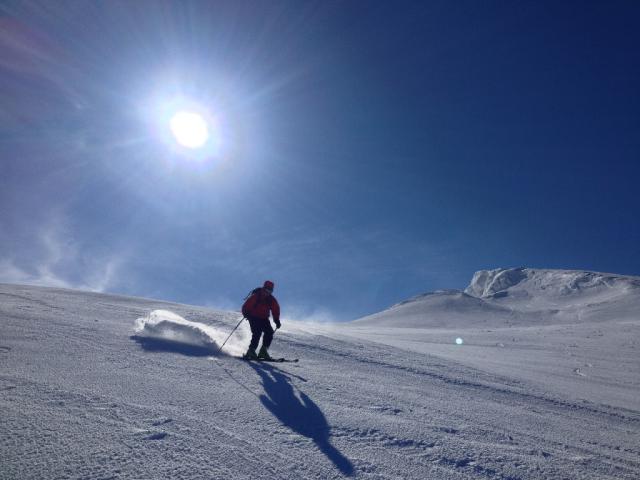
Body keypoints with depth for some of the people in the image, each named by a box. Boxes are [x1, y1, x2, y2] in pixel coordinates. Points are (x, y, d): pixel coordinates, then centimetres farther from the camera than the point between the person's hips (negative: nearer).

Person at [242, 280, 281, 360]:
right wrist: (246, 313, -31)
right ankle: (251, 352, -17)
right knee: (257, 333, -23)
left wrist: (277, 320, -1)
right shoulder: (255, 296, -13)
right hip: (254, 317, -5)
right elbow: (246, 306, -13)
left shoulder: (271, 299, 0)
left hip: (264, 318, 5)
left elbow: (275, 309, 8)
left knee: (269, 332, -11)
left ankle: (263, 351, -3)